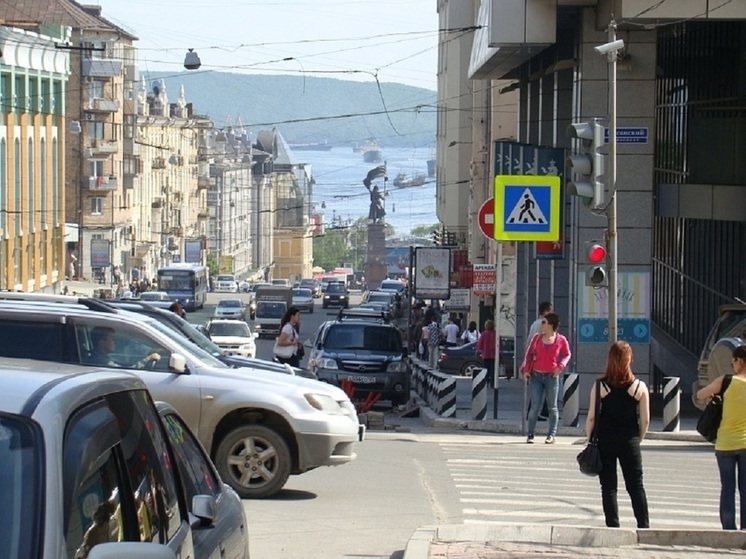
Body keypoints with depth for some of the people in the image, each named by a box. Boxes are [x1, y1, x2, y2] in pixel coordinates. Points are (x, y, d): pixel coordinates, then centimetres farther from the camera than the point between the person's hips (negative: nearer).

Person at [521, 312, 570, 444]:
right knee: (535, 407, -3)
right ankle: (530, 434, 4)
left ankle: (551, 435, 12)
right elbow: (529, 353, 10)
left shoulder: (561, 340, -2)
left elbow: (567, 355, 11)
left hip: (552, 377, -1)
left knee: (552, 407, 6)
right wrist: (526, 369, 1)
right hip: (536, 376, 1)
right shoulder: (537, 338, 4)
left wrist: (561, 366, -5)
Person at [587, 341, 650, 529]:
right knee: (636, 487, 8)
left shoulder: (600, 386, -7)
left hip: (604, 441, -1)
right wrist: (638, 440, 13)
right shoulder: (639, 387, -4)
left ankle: (613, 527, 3)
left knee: (608, 487, 5)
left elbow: (591, 418, -7)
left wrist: (590, 440, 5)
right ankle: (644, 527, 6)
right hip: (629, 442, 1)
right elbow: (645, 420, -2)